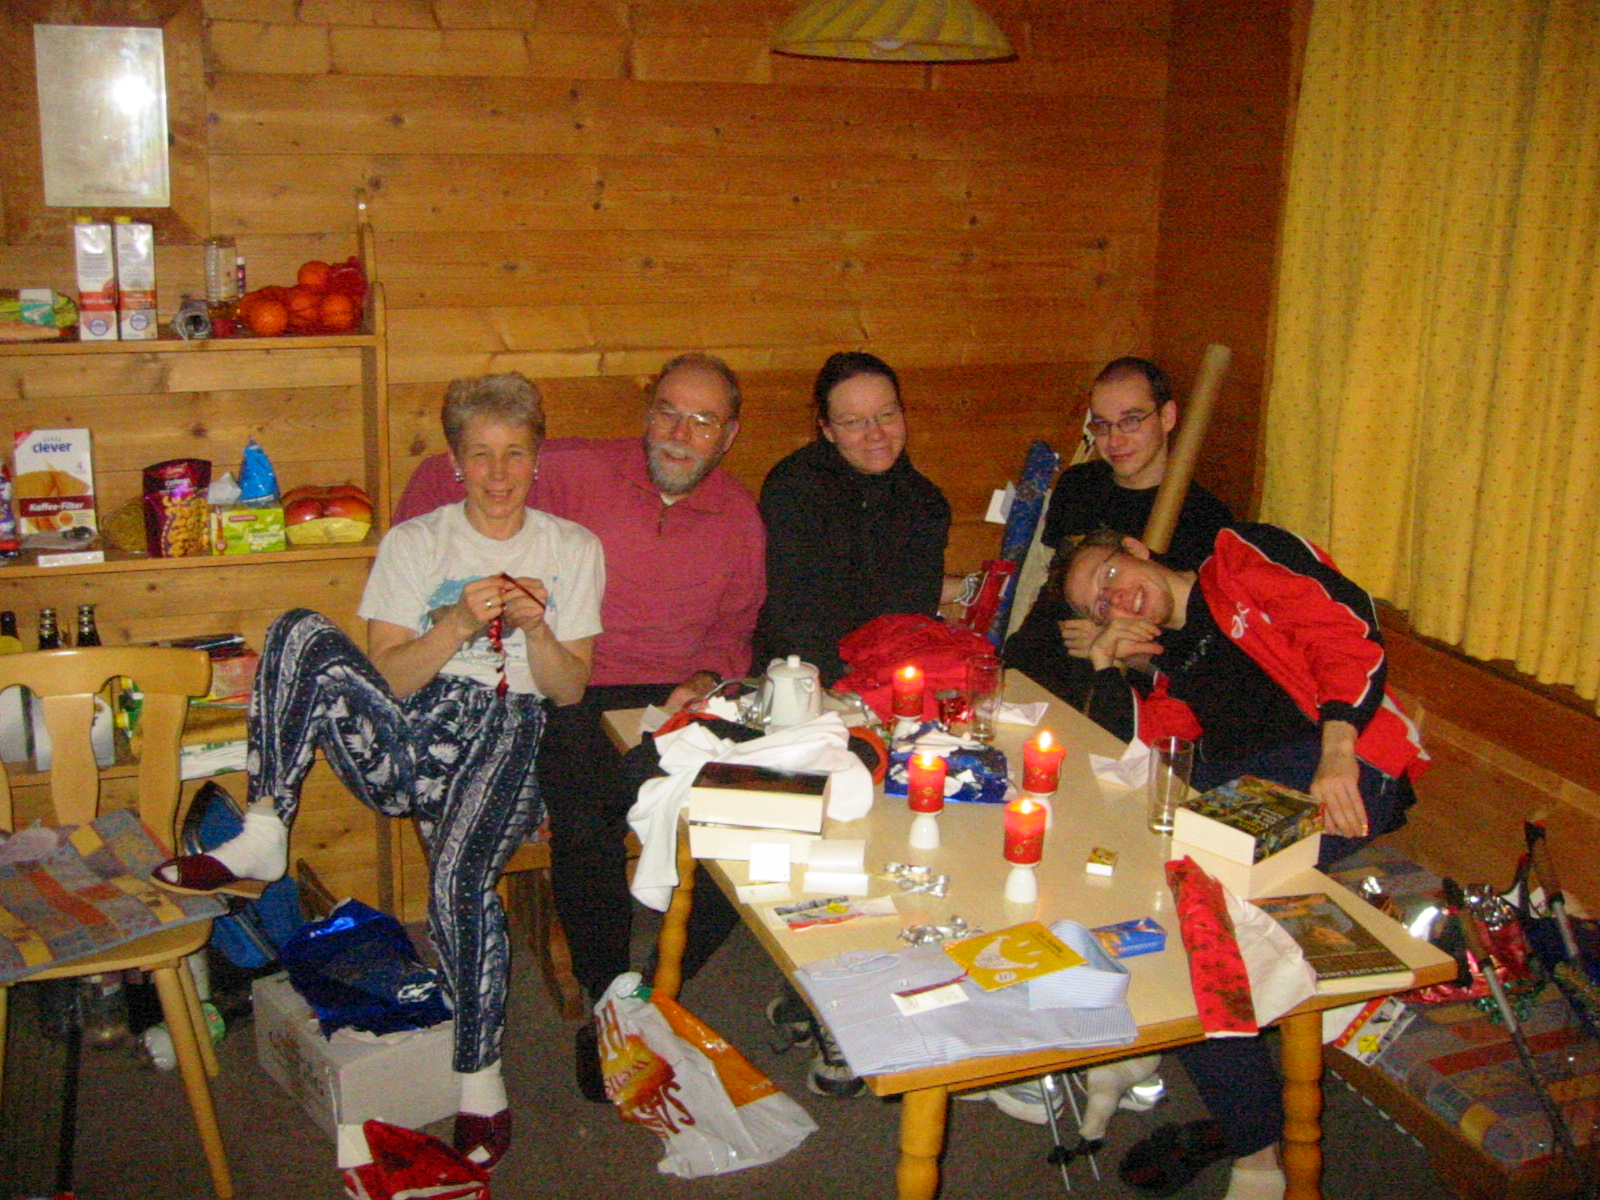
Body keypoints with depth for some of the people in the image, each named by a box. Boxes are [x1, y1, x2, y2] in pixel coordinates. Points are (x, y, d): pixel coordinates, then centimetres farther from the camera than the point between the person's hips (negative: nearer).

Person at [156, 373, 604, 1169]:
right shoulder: (413, 544, 14)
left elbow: (570, 690, 8)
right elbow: (387, 679, 4)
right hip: (403, 741, 2)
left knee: (458, 878, -33)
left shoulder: (573, 549, 13)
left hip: (508, 734, -2)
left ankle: (480, 1074, -14)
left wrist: (535, 628, -11)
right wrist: (458, 625, -12)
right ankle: (262, 836, -19)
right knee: (302, 631, -23)